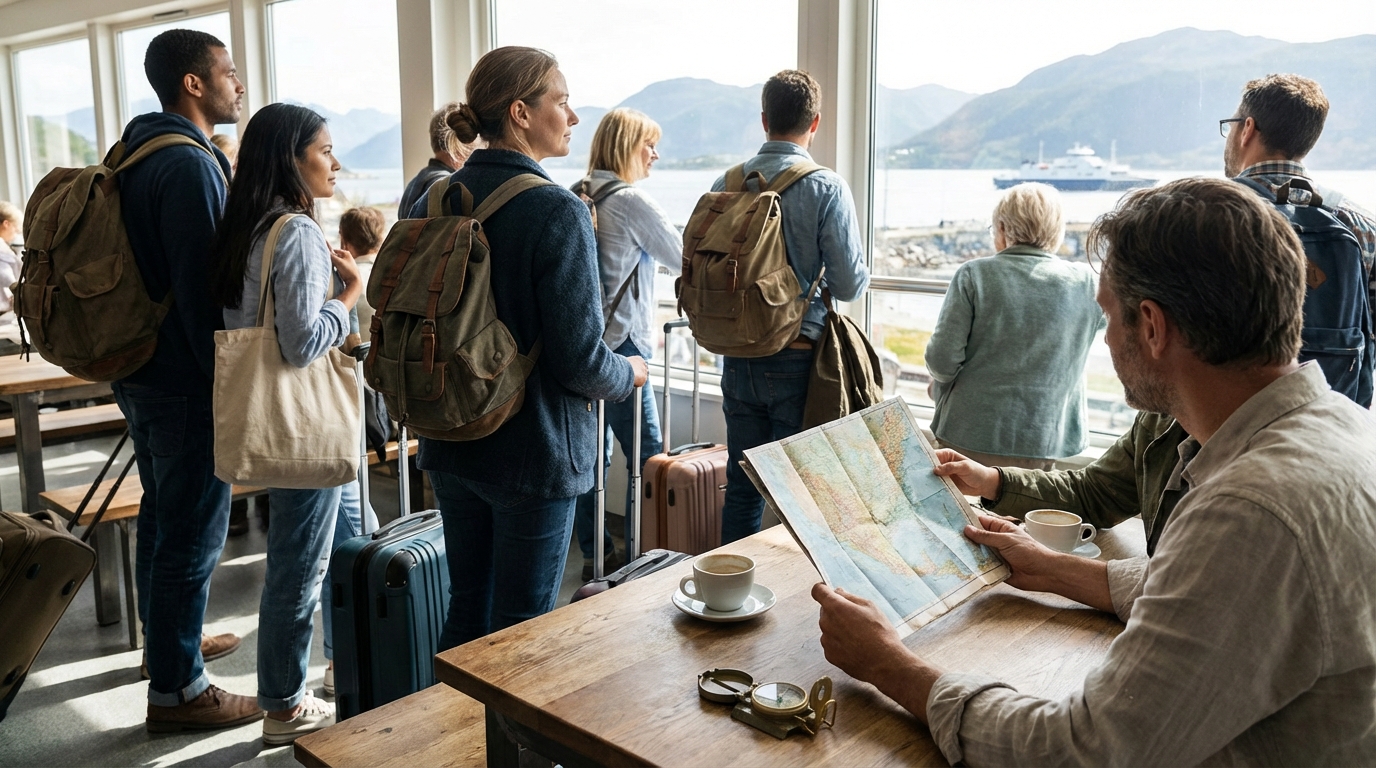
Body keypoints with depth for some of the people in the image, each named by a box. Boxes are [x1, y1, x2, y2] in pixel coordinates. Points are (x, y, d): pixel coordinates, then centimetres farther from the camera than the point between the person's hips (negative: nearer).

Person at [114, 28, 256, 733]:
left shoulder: (140, 154, 13)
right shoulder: (189, 165, -19)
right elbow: (202, 289, -23)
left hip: (142, 370, 10)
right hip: (186, 382, -10)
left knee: (163, 516, 22)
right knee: (193, 533, -1)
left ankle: (169, 639, 39)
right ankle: (176, 689, 10)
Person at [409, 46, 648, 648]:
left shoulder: (431, 204, 2)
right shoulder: (557, 212, -18)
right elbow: (580, 361, -20)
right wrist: (629, 373, 1)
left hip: (450, 444, 7)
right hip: (533, 451, -7)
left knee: (466, 610, 21)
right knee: (518, 628, 8)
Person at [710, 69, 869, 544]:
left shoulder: (726, 184, 1)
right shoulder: (826, 189, -11)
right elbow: (850, 284, -13)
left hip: (738, 358, 4)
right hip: (798, 359, -4)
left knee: (742, 490, 15)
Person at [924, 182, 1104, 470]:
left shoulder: (974, 275, -11)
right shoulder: (1085, 283, -3)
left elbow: (942, 359, -13)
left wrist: (940, 385, 8)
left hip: (969, 436, -2)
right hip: (1044, 445, 2)